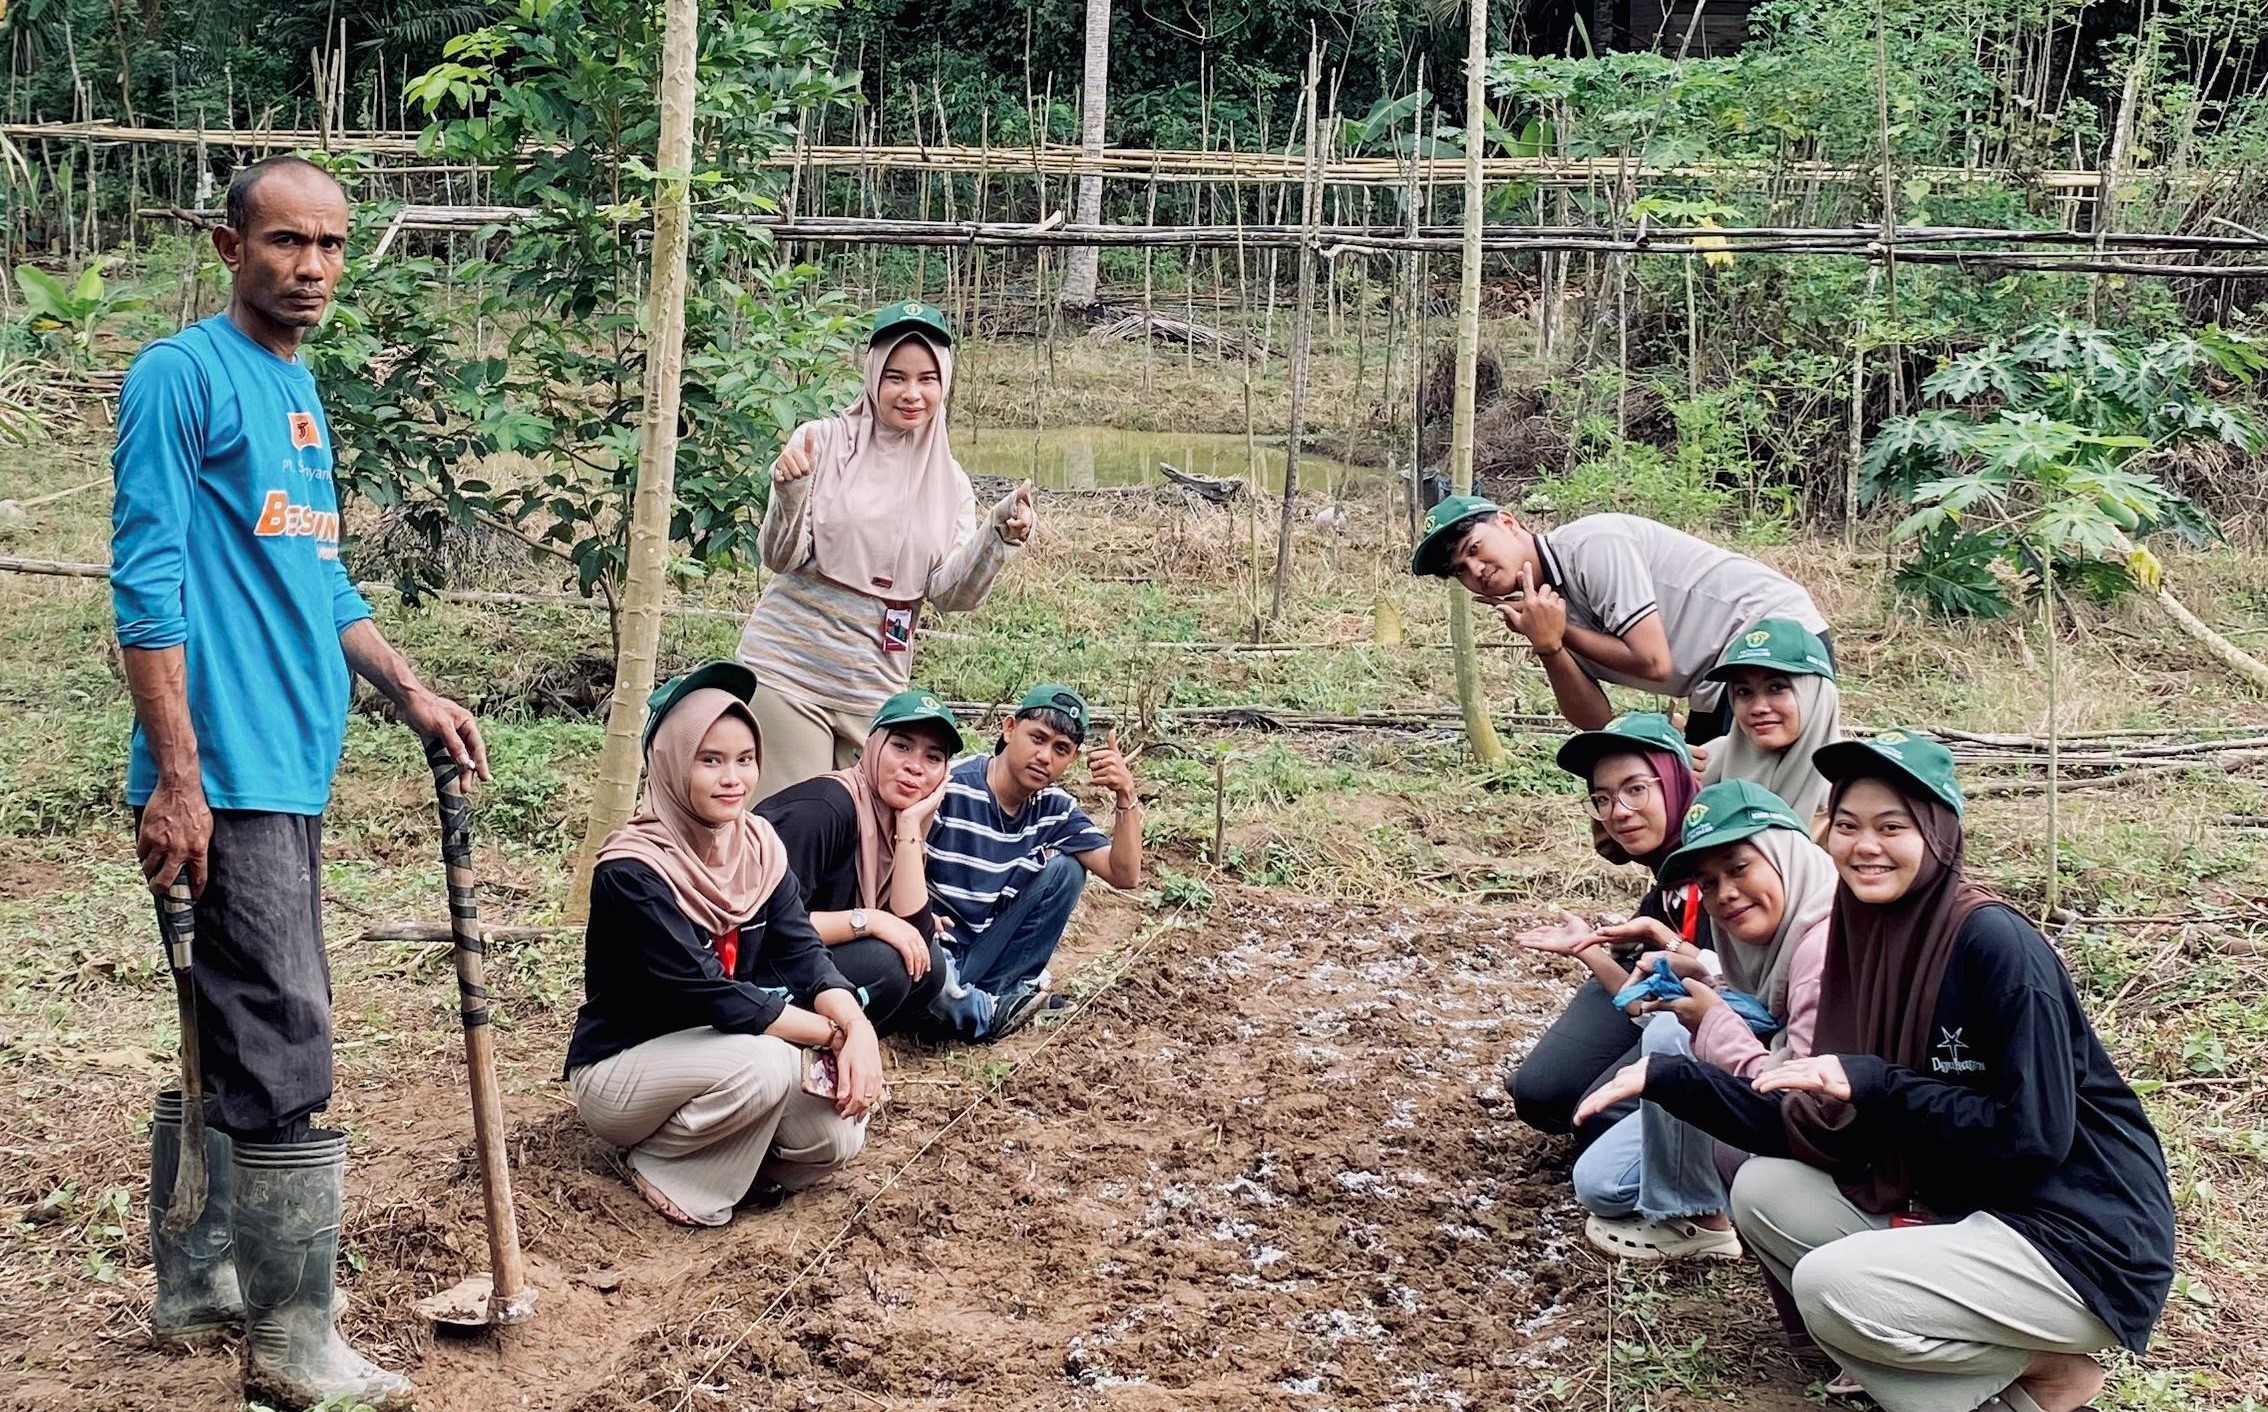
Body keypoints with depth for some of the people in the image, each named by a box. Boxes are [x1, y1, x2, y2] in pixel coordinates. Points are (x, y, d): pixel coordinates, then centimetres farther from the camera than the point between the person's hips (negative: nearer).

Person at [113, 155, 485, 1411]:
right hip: (223, 774, -9)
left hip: (289, 768, 9)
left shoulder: (297, 389, 17)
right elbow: (150, 587, -15)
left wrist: (411, 695, 18)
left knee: (230, 1031, 16)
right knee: (284, 1047, -8)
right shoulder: (183, 376, -9)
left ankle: (199, 1280, 28)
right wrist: (176, 779, -19)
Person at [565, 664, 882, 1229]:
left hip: (718, 1052, 6)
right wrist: (829, 1033, -24)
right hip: (620, 1071, -6)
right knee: (762, 1065, -34)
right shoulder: (632, 873, -24)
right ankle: (661, 1169, -8)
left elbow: (802, 953, -8)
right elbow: (709, 998, -28)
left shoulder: (758, 844, -2)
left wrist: (856, 1025, -27)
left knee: (836, 1135, -19)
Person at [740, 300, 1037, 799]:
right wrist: (790, 492, -24)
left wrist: (999, 536, -17)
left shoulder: (949, 481, 7)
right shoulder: (825, 441, -3)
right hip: (790, 667, -3)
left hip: (877, 684, 4)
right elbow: (781, 558, -6)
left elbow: (951, 593, -1)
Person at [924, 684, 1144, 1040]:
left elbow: (1124, 874, -5)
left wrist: (1126, 798, -18)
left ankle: (995, 992, -8)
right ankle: (991, 1012, -4)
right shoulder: (950, 788, -19)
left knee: (1065, 870, -8)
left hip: (986, 950, 6)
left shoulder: (1056, 809, 0)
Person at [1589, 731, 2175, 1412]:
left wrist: (1873, 1083, -19)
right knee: (1762, 1191, 1)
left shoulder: (1994, 942, -18)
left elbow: (2034, 1138, -22)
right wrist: (1668, 1077, -1)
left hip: (2082, 1244, -9)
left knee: (1833, 1284, -24)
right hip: (1959, 1212, 9)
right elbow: (1819, 1129, 5)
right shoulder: (1865, 944, 4)